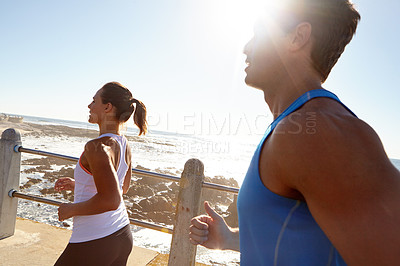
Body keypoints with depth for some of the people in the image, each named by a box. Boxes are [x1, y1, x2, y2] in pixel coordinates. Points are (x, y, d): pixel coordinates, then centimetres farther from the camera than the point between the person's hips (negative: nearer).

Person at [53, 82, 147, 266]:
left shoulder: (97, 147, -23)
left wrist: (71, 209, -14)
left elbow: (111, 200, -30)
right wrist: (77, 185, 17)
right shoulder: (125, 145, 2)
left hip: (93, 243, -7)